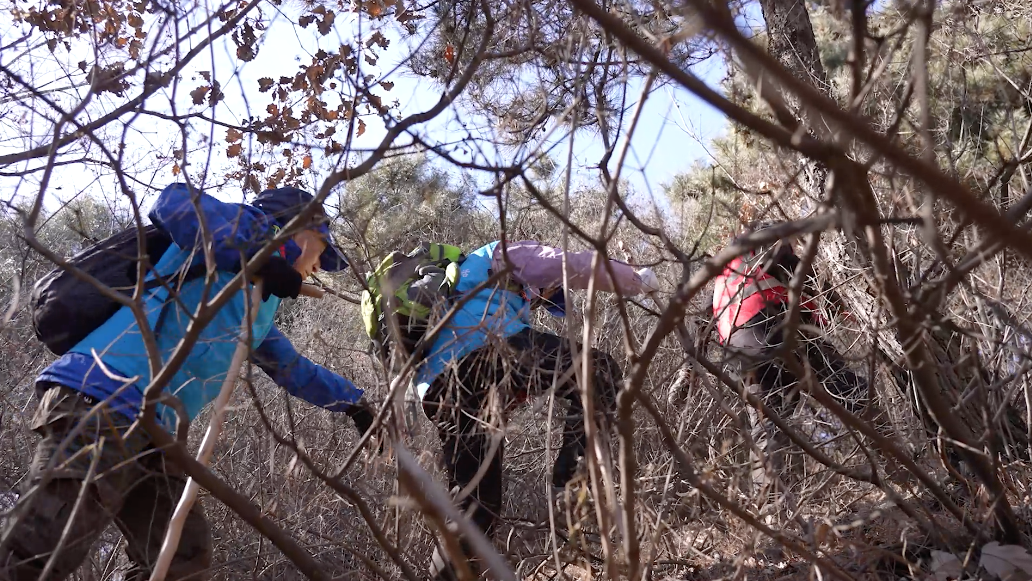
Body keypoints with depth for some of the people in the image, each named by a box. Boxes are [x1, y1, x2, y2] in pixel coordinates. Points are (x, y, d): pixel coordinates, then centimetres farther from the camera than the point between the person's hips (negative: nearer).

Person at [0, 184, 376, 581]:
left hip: (150, 431, 10)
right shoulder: (256, 227, 5)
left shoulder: (259, 308, 30)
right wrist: (262, 260, -15)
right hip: (103, 401, -10)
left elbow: (293, 369, 43)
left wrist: (354, 402, 46)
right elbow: (175, 203, -15)